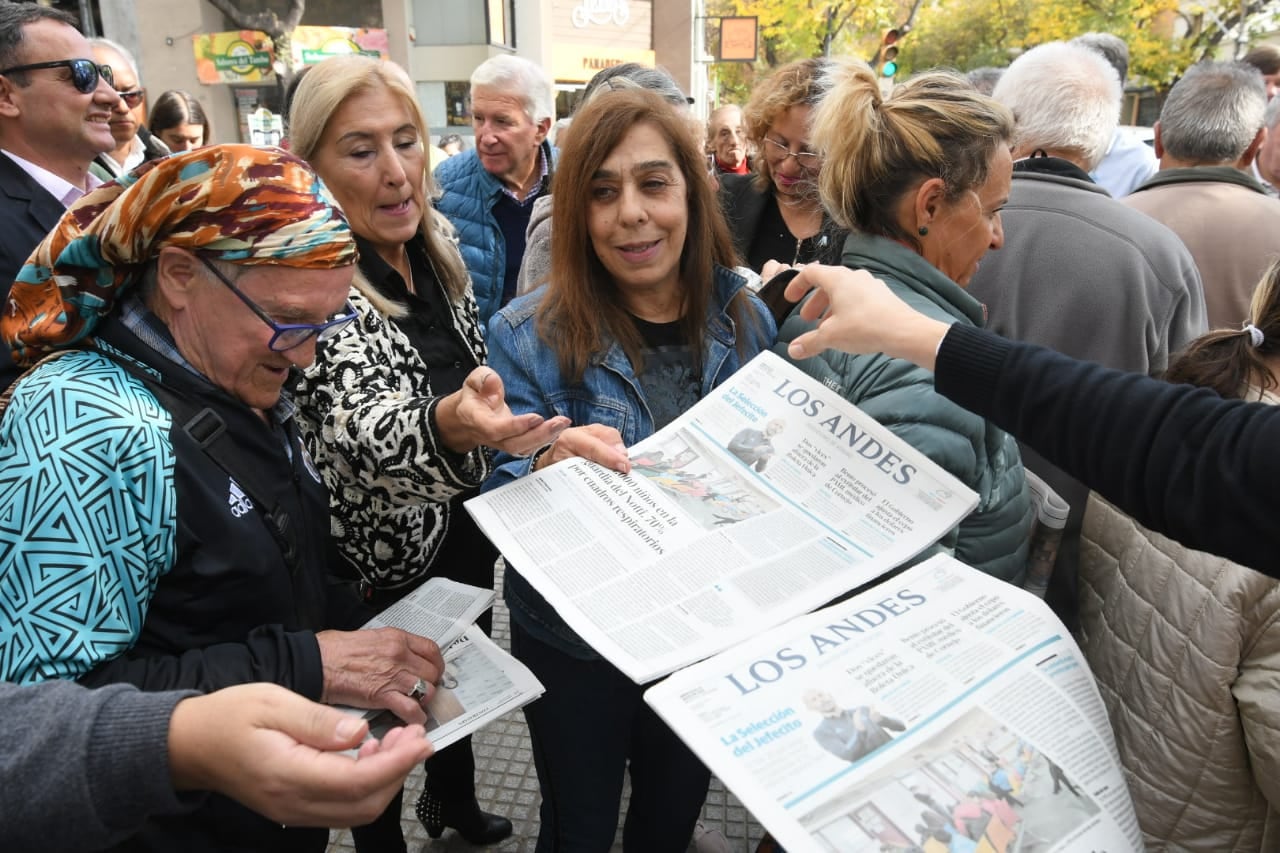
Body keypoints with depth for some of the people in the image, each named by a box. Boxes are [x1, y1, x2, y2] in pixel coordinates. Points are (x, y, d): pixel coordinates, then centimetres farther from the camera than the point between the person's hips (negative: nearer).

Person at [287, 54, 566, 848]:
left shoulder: (436, 239, -4)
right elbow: (357, 427, -42)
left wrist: (484, 421, 17)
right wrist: (445, 426, -61)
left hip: (467, 523, 7)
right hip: (384, 555, -7)